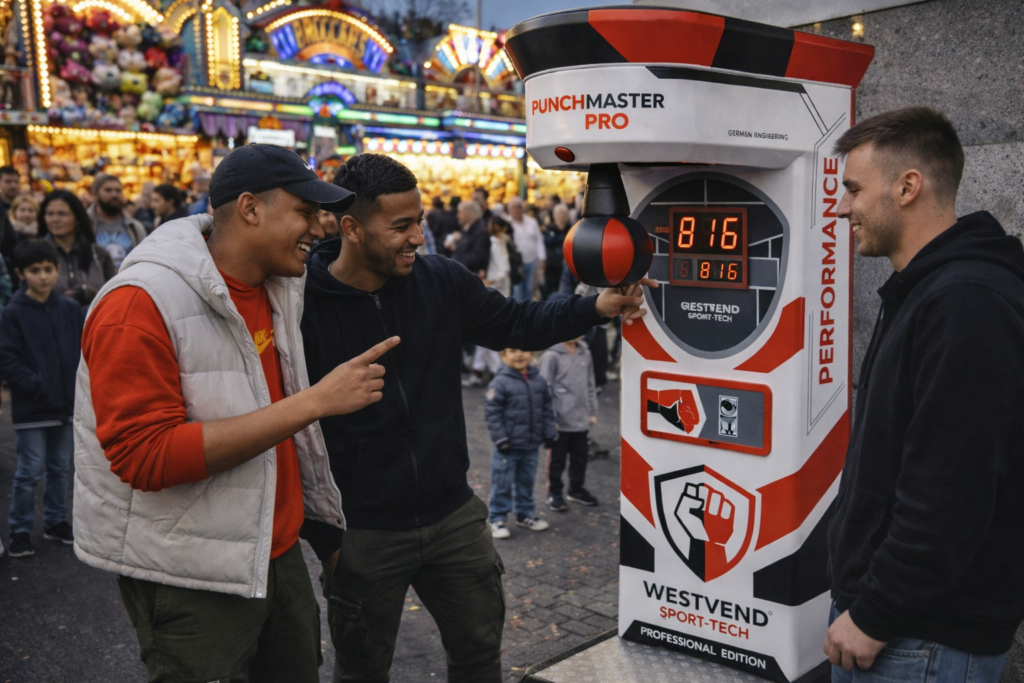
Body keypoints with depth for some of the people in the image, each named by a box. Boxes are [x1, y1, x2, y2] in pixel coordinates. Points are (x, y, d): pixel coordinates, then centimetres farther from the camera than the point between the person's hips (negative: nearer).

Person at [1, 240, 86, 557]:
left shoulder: (71, 310, 4)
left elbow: (85, 349, 8)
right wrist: (36, 387, -17)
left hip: (66, 405, 4)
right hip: (31, 410, -4)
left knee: (60, 467, 15)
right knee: (30, 471, 0)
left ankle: (56, 521, 29)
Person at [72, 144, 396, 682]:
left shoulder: (276, 289, 6)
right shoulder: (141, 303, -19)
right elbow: (146, 456, -26)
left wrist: (325, 529, 11)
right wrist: (314, 401, -29)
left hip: (277, 553, 7)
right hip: (188, 579, -7)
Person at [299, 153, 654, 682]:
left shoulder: (443, 281, -4)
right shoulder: (302, 306, -17)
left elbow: (518, 324, 9)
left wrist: (595, 308, -7)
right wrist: (321, 537, -9)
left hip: (454, 516, 4)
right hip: (363, 535, -3)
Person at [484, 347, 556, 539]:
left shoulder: (539, 381, 4)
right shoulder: (500, 382, -13)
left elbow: (546, 410, 12)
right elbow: (492, 412, -13)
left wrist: (549, 433, 8)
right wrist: (500, 438, -16)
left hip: (531, 446, 5)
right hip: (508, 446, -5)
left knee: (526, 482, 18)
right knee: (502, 484, 2)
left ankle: (525, 514, 33)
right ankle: (497, 519, 13)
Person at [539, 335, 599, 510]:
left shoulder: (585, 353, 6)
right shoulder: (552, 356, -12)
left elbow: (590, 385, 11)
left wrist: (592, 412, 11)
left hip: (581, 420, 6)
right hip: (561, 421, -5)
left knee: (580, 457, 17)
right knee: (557, 459, 7)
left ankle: (576, 489, 33)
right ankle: (554, 493, 21)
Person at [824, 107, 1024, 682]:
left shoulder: (968, 304, -22)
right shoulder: (926, 290, 11)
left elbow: (950, 495, -27)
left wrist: (874, 616, -18)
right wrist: (863, 602, 15)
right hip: (879, 605, 9)